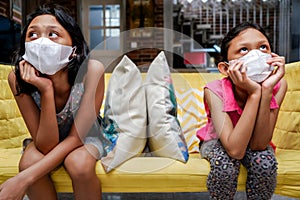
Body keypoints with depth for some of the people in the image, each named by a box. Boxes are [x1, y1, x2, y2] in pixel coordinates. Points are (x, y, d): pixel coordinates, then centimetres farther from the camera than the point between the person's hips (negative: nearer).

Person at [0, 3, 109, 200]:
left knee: (80, 164, -32)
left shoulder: (92, 70, -31)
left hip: (85, 137, -1)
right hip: (46, 139, 2)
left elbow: (76, 136, -25)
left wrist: (24, 179, -34)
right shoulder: (17, 78, -26)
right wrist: (46, 91, -39)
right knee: (29, 162, -30)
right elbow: (46, 147, -26)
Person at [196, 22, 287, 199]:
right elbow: (235, 150, -39)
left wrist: (266, 90, -39)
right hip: (217, 141, -2)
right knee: (225, 165, -33)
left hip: (254, 142, 2)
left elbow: (258, 145, -29)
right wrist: (254, 93, -45)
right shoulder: (215, 91, -31)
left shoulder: (278, 85, -25)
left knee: (265, 161, -29)